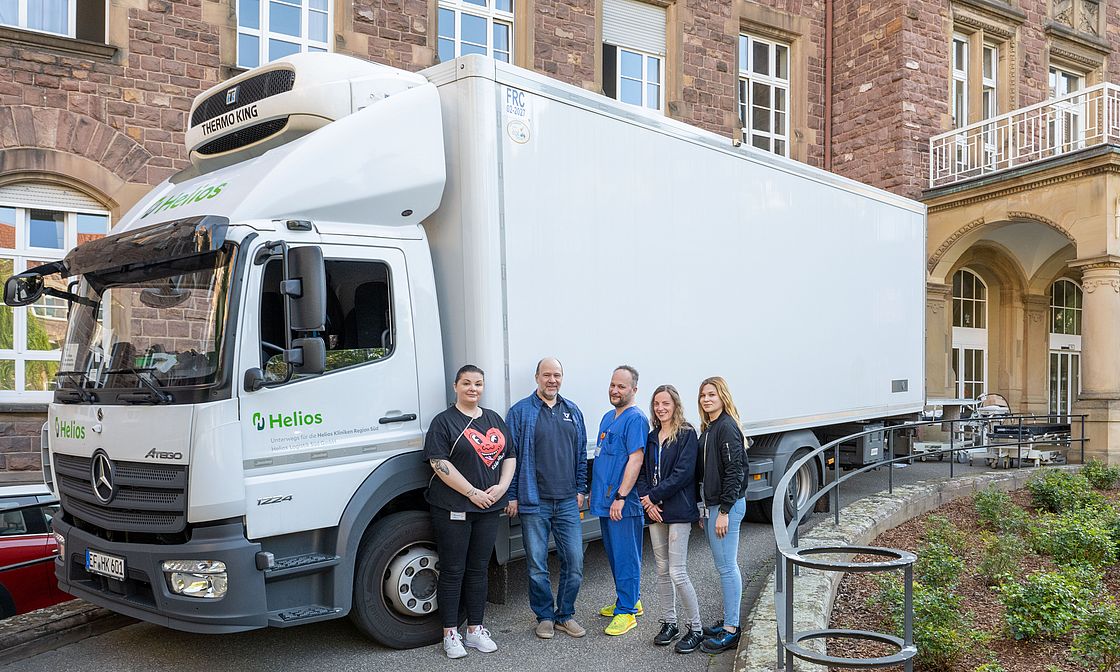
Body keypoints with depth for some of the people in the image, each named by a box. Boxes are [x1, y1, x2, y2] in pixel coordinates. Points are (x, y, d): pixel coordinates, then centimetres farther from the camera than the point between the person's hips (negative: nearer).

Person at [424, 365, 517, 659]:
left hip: (489, 507, 5)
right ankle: (450, 634, 12)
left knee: (478, 569, 12)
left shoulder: (495, 419, 14)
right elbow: (439, 463, -14)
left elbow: (510, 456, 14)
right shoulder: (444, 421, -4)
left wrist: (502, 487, -3)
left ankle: (475, 630, 21)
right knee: (452, 571, 2)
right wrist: (473, 493, -16)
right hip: (453, 509, -5)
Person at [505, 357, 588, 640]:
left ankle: (565, 614, 21)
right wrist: (512, 496, -5)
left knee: (574, 562, 4)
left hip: (567, 502, 3)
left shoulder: (573, 412, 11)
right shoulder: (520, 412, -2)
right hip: (534, 503, -3)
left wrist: (580, 489, 11)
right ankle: (545, 617, 22)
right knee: (537, 566, 5)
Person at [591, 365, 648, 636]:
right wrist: (594, 490, 21)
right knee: (614, 555, 17)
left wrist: (620, 496, -24)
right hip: (605, 502, 9)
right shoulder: (608, 417, 15)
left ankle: (626, 611, 8)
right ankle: (628, 600, 30)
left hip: (623, 504, -9)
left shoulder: (635, 419, -13)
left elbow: (635, 459, -20)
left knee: (625, 558, -1)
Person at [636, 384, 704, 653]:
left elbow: (683, 473, -15)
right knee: (662, 570, 11)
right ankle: (669, 623, 23)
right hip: (655, 511, 6)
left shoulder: (686, 434, -6)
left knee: (677, 572, -8)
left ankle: (695, 629, 5)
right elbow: (643, 473, 11)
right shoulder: (652, 437, 13)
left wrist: (654, 496, -13)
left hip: (678, 511, -6)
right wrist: (647, 501, -5)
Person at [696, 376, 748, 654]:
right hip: (713, 504, 9)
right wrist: (706, 509, 17)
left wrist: (724, 511, -19)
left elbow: (734, 471, -18)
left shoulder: (727, 427, -14)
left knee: (727, 567, -4)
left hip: (727, 505, -9)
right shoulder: (708, 428, 14)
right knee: (724, 566, 15)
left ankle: (731, 631, 2)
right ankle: (728, 621, 25)